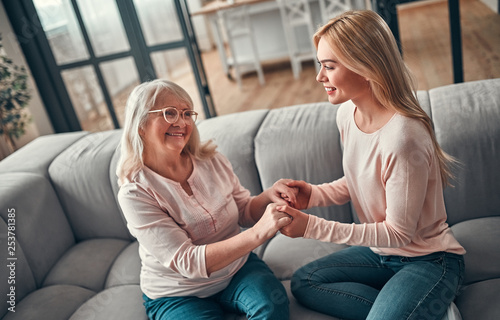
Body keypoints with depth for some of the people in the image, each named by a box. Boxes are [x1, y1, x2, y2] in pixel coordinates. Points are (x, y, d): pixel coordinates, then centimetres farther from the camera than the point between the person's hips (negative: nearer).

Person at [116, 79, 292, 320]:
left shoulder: (212, 161, -6)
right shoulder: (135, 193, -20)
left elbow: (245, 213, 6)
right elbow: (187, 263, -27)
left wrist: (268, 197, -19)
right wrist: (258, 233, -38)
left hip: (237, 267, 3)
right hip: (178, 294, -2)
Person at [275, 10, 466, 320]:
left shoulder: (402, 138, -32)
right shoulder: (348, 113, -7)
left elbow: (398, 233, -22)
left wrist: (312, 227, -26)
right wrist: (314, 194, -11)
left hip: (429, 259, -7)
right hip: (381, 251, 8)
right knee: (303, 282, 4)